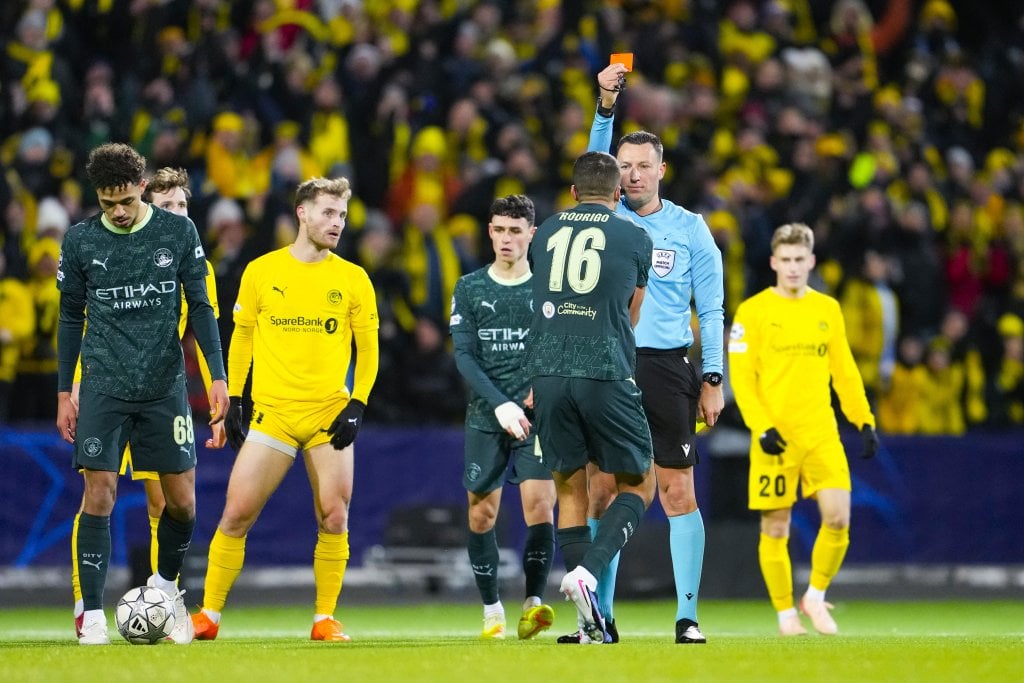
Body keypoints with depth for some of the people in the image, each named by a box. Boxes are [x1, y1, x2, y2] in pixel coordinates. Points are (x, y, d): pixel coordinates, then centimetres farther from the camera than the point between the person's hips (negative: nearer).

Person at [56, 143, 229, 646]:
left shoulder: (178, 232, -1)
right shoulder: (80, 241, 1)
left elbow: (200, 307, 5)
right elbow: (70, 318, 9)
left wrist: (218, 376, -2)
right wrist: (64, 392, 7)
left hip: (165, 386, 1)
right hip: (104, 389, -1)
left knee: (182, 501, 2)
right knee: (99, 496, -9)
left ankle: (167, 582, 29)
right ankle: (92, 614, -3)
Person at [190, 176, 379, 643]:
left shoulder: (353, 279, 3)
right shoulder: (261, 271, 4)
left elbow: (368, 347, 6)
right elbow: (241, 337, 11)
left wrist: (357, 406, -5)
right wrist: (232, 400, 6)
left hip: (330, 414, 0)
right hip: (272, 412, 0)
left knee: (334, 517, -6)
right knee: (236, 513, -4)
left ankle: (324, 619, 6)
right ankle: (209, 616, 5)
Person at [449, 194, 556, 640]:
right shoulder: (469, 289, 6)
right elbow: (464, 356, -1)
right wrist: (500, 405, -14)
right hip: (485, 418, 1)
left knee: (540, 506, -15)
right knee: (482, 514, 1)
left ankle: (533, 604, -13)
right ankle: (492, 611, 12)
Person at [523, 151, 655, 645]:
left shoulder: (545, 234, 15)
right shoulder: (635, 239, 8)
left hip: (546, 371, 3)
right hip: (605, 374, -3)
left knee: (570, 488, 12)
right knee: (638, 486, 11)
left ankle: (590, 623, 6)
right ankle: (588, 572, -14)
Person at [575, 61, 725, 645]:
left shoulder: (691, 229, 5)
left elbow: (712, 309, 6)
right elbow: (594, 163, -10)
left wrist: (713, 379, -2)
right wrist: (607, 105, -25)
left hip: (666, 370, -2)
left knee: (678, 492, -5)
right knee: (601, 493, 1)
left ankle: (687, 617, -2)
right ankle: (601, 618, 6)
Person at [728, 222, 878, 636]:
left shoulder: (828, 309, 11)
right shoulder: (753, 311, -2)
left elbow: (844, 371, 15)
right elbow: (740, 377, -5)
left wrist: (864, 420, 5)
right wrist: (763, 427, -16)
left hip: (821, 433, 3)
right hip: (775, 438, -3)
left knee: (838, 517, -10)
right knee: (775, 528, 0)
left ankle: (816, 596, 10)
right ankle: (785, 613, 13)